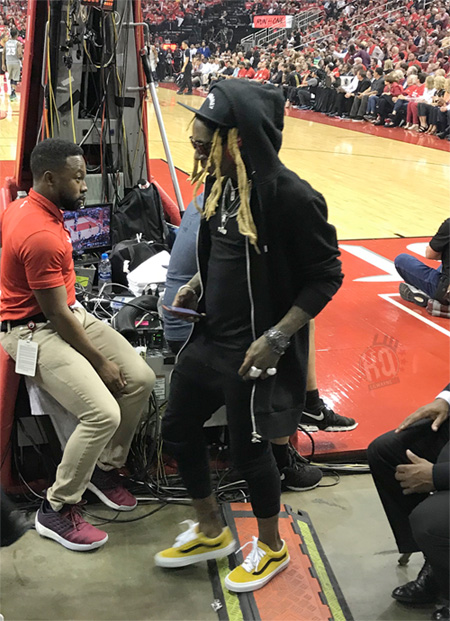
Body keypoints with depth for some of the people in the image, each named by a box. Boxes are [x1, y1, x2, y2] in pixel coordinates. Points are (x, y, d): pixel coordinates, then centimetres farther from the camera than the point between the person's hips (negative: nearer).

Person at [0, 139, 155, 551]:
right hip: (35, 331, -10)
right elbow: (56, 316, -23)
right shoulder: (40, 235, -26)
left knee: (141, 380, -1)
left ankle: (106, 468, 18)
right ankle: (56, 510, -1)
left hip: (71, 313, 10)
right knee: (103, 414, -22)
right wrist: (100, 362, -12)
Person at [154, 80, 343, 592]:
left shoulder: (289, 196, -23)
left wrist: (275, 338, -22)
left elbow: (326, 275, -18)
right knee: (177, 428, 16)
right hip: (209, 336, 8)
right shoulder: (220, 182, 1)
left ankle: (271, 548, 36)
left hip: (253, 351, -8)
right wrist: (196, 285, 2)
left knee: (247, 448, 7)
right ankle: (211, 531, 40)